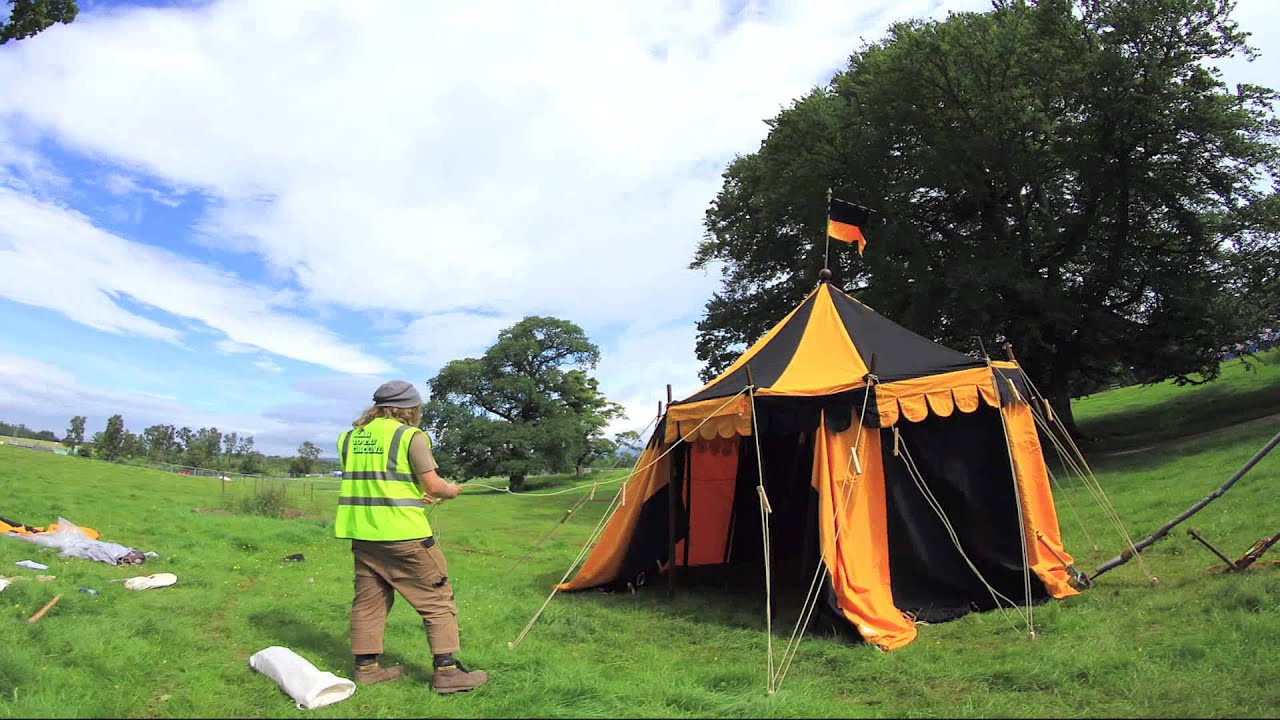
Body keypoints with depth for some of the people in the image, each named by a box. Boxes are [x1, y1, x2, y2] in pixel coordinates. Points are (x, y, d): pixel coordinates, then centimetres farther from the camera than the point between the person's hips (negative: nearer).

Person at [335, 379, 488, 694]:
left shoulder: (349, 438, 11)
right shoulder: (410, 436, -9)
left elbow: (366, 484, 17)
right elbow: (432, 485, -10)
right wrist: (450, 491, 12)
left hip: (361, 532, 7)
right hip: (404, 533, -6)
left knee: (369, 600, 17)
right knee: (437, 600, 2)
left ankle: (366, 666, 23)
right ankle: (446, 671, 3)